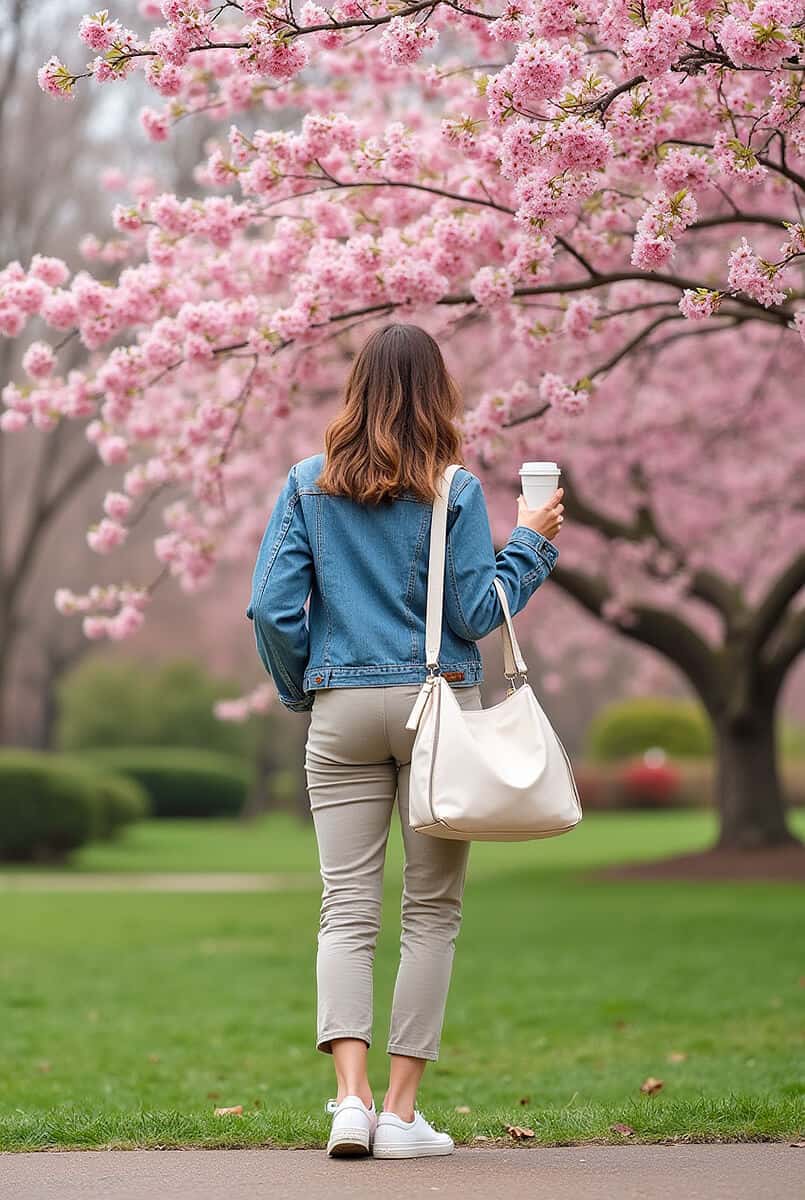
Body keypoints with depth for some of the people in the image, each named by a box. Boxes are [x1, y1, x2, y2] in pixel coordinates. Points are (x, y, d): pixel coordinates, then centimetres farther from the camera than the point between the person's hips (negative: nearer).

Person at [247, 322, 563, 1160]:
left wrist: (300, 690, 15)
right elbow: (476, 613, -5)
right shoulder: (455, 491, -4)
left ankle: (351, 1096, -14)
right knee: (432, 911, 5)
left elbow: (272, 606, -1)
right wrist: (531, 541, 8)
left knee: (347, 909, 2)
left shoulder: (307, 486, 3)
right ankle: (400, 1112, 4)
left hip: (343, 713, 2)